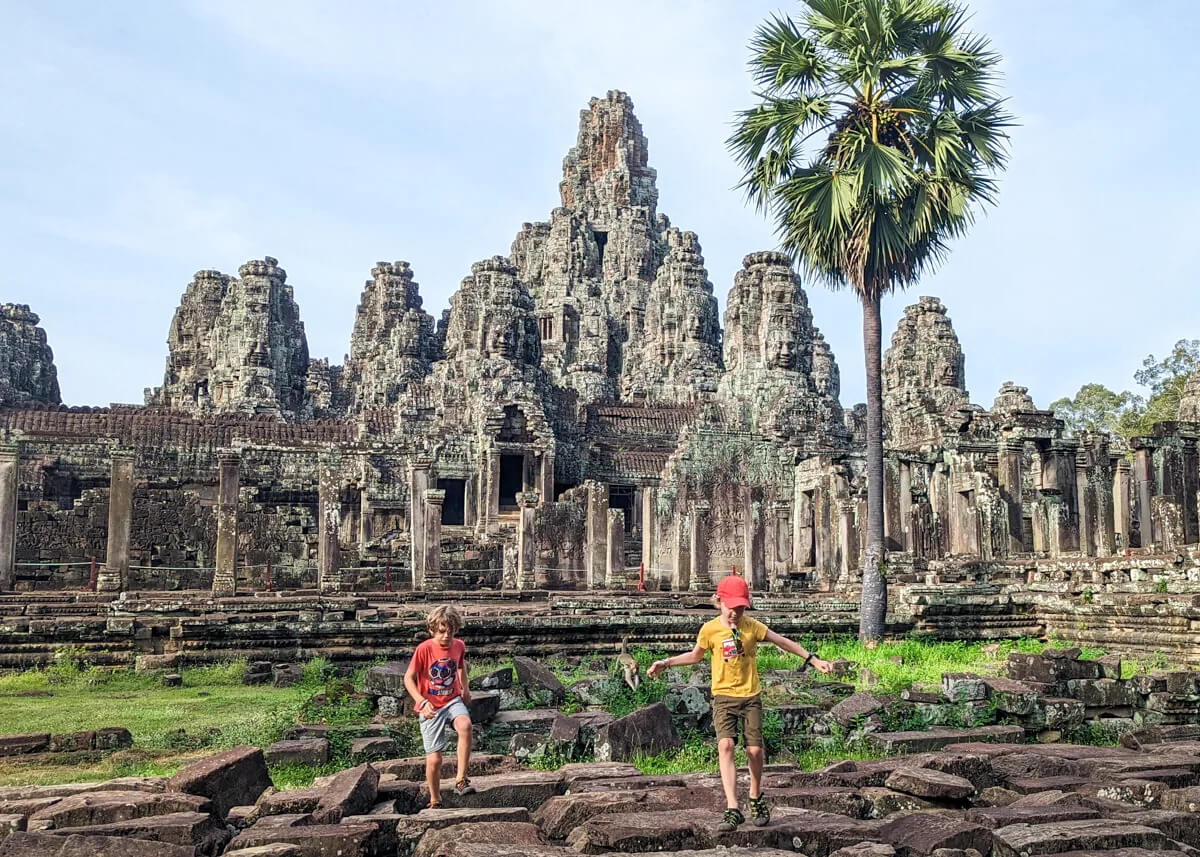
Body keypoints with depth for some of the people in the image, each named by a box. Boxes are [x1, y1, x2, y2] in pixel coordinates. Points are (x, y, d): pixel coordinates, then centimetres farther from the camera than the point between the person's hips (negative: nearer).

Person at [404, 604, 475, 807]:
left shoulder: (459, 645, -3)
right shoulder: (424, 649, -16)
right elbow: (408, 678, -13)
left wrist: (465, 688, 13)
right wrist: (422, 702, -25)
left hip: (453, 700, 2)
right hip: (430, 708, -2)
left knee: (465, 725, -32)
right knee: (434, 759, -2)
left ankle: (460, 780, -26)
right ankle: (435, 800, 24)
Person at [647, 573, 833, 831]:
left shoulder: (752, 626, -4)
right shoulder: (710, 630, -5)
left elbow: (783, 642, 4)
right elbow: (695, 656, 12)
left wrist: (812, 659, 3)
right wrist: (666, 663, 4)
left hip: (750, 696, 1)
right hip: (723, 697, -1)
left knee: (754, 750, -1)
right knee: (725, 745, -19)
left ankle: (756, 798, 27)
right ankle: (732, 810, -22)